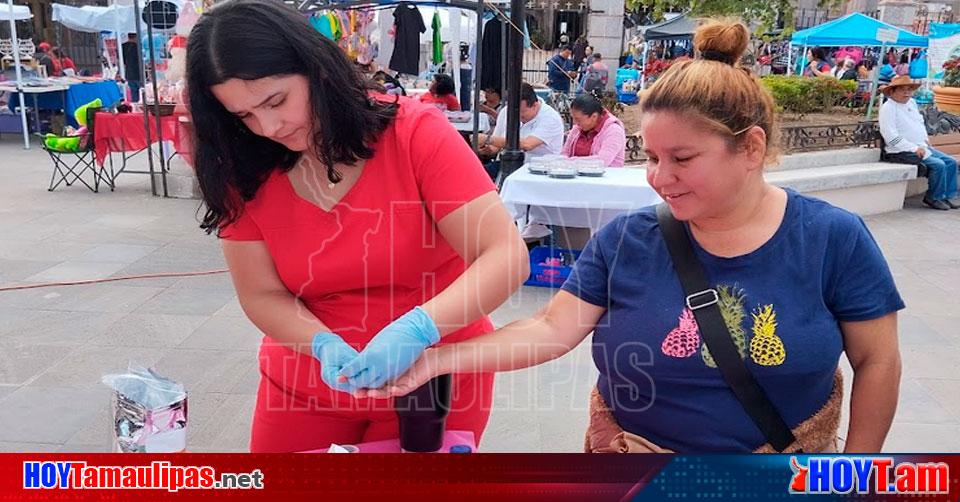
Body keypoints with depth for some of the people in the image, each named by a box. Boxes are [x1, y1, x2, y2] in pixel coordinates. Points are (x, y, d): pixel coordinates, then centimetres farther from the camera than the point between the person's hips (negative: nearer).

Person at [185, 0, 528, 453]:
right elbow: (261, 295, -5)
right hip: (306, 381, 3)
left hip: (435, 376, -2)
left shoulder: (415, 133, -19)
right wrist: (323, 344, -24)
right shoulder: (245, 172, -9)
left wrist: (419, 328, -37)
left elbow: (506, 257, -23)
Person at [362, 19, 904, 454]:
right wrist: (435, 358, -25)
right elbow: (552, 329, -14)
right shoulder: (625, 239, -11)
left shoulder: (832, 238, -13)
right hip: (632, 445, 1)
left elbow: (877, 361, -5)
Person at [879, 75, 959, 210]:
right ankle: (933, 198, -4)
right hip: (902, 152, -9)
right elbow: (891, 136, -22)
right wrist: (914, 148, -22)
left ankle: (947, 196, 7)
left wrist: (925, 137, 11)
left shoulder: (912, 102, 14)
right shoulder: (888, 107, -14)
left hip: (921, 147, 10)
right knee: (938, 165, -22)